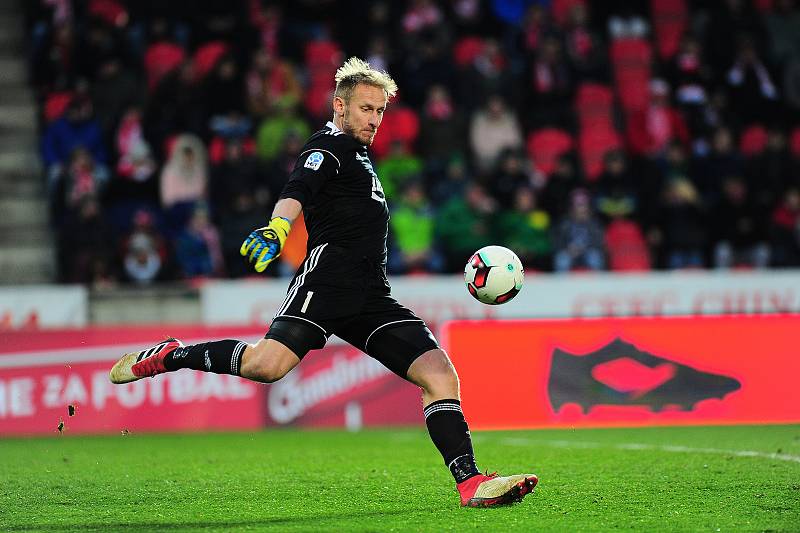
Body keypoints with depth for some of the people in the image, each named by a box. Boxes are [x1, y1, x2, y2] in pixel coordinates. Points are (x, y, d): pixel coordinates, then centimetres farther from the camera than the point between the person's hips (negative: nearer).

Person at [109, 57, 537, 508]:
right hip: (329, 278, -8)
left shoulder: (358, 155, 29)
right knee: (269, 364, -28)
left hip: (371, 295, 8)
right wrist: (278, 227, -39)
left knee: (440, 373, -6)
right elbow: (297, 191, -20)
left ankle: (471, 482, -9)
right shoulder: (329, 147, 1)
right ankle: (168, 357, -7)